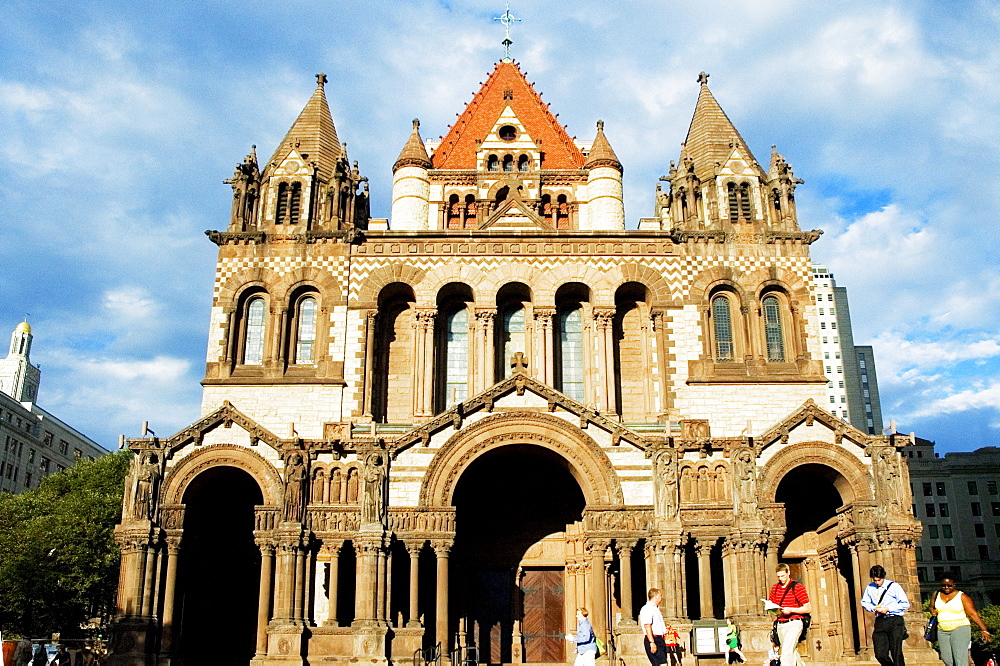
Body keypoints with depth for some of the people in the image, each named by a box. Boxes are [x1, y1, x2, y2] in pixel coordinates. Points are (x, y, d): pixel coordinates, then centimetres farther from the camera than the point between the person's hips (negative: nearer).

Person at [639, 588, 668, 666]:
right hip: (653, 639, -10)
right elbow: (647, 626, -20)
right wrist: (652, 642, -26)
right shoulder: (647, 608, -11)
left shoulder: (656, 609, 22)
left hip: (660, 639, 10)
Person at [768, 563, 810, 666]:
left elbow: (808, 608, -6)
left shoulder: (797, 587, -5)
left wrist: (791, 610, -19)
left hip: (793, 624, -6)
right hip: (780, 624, 6)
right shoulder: (775, 588, 11)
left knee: (786, 654, -16)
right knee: (793, 654, 13)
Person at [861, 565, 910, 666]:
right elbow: (864, 602, 19)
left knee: (896, 653, -4)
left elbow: (905, 604, -3)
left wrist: (888, 609, -12)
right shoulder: (870, 588, 8)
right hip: (880, 622, 3)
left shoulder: (894, 586, -2)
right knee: (880, 654, -1)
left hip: (895, 621, -3)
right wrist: (874, 608, -3)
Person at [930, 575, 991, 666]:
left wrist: (984, 630, -15)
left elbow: (973, 614, -6)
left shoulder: (962, 597, -2)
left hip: (960, 629, -4)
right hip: (942, 631, 4)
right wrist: (933, 611, 0)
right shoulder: (936, 595, 11)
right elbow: (931, 607, 24)